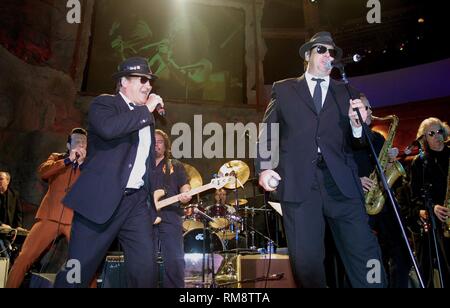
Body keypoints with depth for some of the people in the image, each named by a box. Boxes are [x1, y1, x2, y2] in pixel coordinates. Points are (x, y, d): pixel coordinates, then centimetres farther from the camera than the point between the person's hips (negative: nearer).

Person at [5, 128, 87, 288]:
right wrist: (68, 160, -14)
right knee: (24, 257, -6)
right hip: (50, 217, 0)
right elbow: (42, 172, -6)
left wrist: (82, 163, -9)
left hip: (75, 220, 0)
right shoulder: (57, 158, 15)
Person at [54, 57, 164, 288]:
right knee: (79, 269, -3)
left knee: (146, 268, -5)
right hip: (102, 199, -5)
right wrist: (146, 109, -13)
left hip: (137, 201, 6)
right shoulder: (104, 103, 1)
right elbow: (108, 128, -24)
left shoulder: (147, 117, 20)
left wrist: (153, 196, 17)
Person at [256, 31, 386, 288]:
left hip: (341, 182, 2)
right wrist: (264, 167, -3)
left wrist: (357, 124, -7)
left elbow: (354, 143, 15)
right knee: (306, 260, -1)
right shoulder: (283, 89, 17)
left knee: (365, 255, -3)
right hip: (299, 183, -1)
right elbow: (267, 132, 12)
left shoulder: (347, 93, 20)